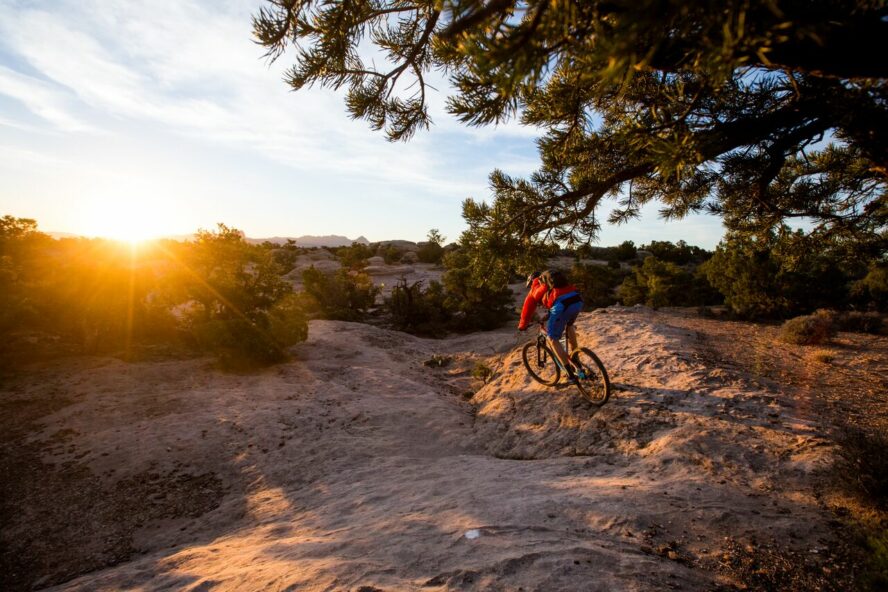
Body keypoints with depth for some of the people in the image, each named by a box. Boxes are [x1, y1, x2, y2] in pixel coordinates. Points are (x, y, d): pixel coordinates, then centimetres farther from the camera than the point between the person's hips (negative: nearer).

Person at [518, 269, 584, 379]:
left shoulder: (535, 289, 23)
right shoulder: (552, 281, 39)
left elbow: (527, 309, 28)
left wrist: (522, 326, 45)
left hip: (561, 305, -6)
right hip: (578, 300, 6)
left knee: (552, 338, 11)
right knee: (569, 324, 38)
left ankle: (570, 373, 7)